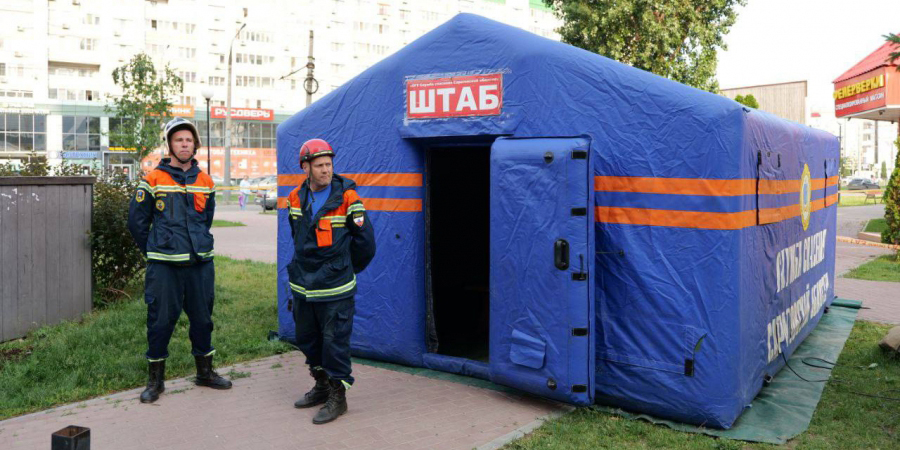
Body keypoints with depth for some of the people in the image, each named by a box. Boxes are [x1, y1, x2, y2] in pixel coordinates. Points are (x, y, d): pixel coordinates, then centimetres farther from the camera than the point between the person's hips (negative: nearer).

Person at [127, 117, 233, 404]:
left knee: (202, 318, 12)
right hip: (164, 266, -3)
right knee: (160, 321, 2)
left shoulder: (205, 182, 9)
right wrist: (154, 251, 8)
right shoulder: (153, 180, -3)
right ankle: (156, 379, 17)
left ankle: (205, 372, 27)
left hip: (200, 263, 4)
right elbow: (136, 221, 3)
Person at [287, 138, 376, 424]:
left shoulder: (347, 198, -11)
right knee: (307, 339, 17)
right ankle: (321, 386, 35)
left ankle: (337, 396, 12)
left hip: (335, 288, -6)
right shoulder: (296, 199, 4)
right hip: (302, 285, 6)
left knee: (335, 341, -2)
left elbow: (365, 242, -3)